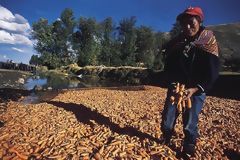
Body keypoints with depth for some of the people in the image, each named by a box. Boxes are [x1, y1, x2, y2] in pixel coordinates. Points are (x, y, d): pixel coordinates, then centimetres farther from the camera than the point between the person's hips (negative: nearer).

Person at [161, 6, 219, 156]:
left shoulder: (209, 42, -7)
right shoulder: (175, 42, 1)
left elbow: (212, 73, -10)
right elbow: (168, 67, 3)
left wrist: (195, 89, -21)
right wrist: (174, 85, -12)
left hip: (197, 90, -2)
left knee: (190, 124, -1)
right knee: (167, 119, 3)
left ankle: (189, 148, 26)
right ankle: (165, 141, 33)